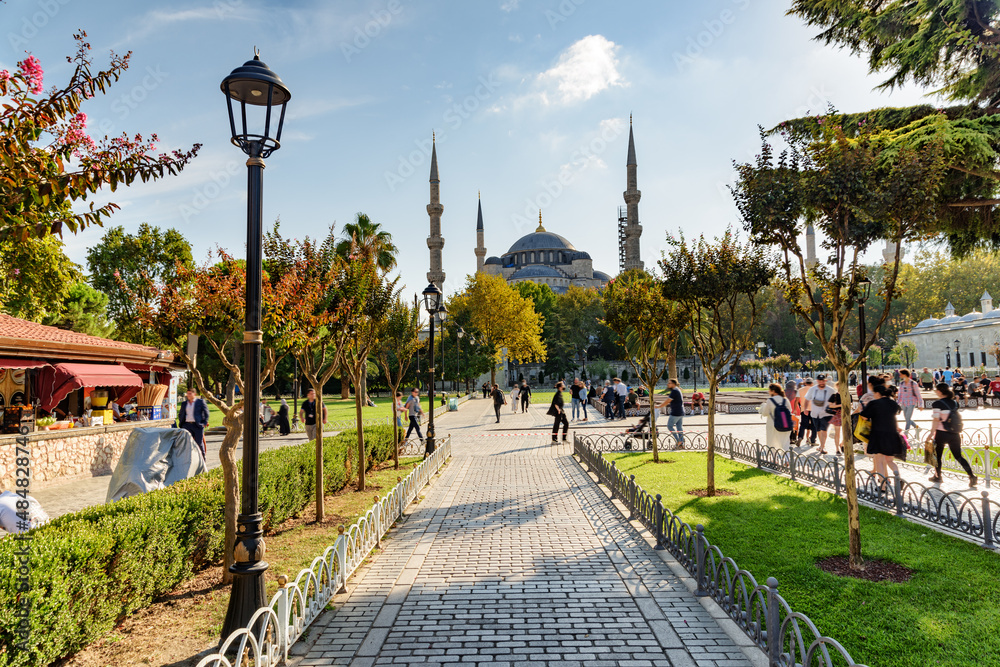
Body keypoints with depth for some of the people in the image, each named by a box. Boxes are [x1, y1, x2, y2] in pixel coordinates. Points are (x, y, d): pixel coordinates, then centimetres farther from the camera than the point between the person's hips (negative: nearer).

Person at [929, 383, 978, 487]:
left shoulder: (938, 404, -12)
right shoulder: (954, 403, 6)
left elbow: (936, 420, -16)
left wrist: (931, 433, -12)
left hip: (941, 433, -5)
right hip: (955, 434, 5)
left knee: (937, 455, 12)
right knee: (958, 456, 11)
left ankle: (937, 476, 22)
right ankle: (972, 477, 0)